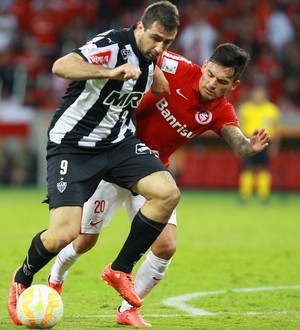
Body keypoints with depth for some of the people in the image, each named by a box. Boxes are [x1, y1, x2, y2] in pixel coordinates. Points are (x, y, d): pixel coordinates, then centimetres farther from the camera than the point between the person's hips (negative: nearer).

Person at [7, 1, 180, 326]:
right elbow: (61, 66, -40)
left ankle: (121, 270, 0)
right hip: (72, 146, -7)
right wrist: (110, 72, -51)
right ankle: (22, 279, 17)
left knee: (168, 193, -17)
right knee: (64, 235, -17)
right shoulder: (112, 45, -22)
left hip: (118, 141, 7)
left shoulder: (152, 58, 4)